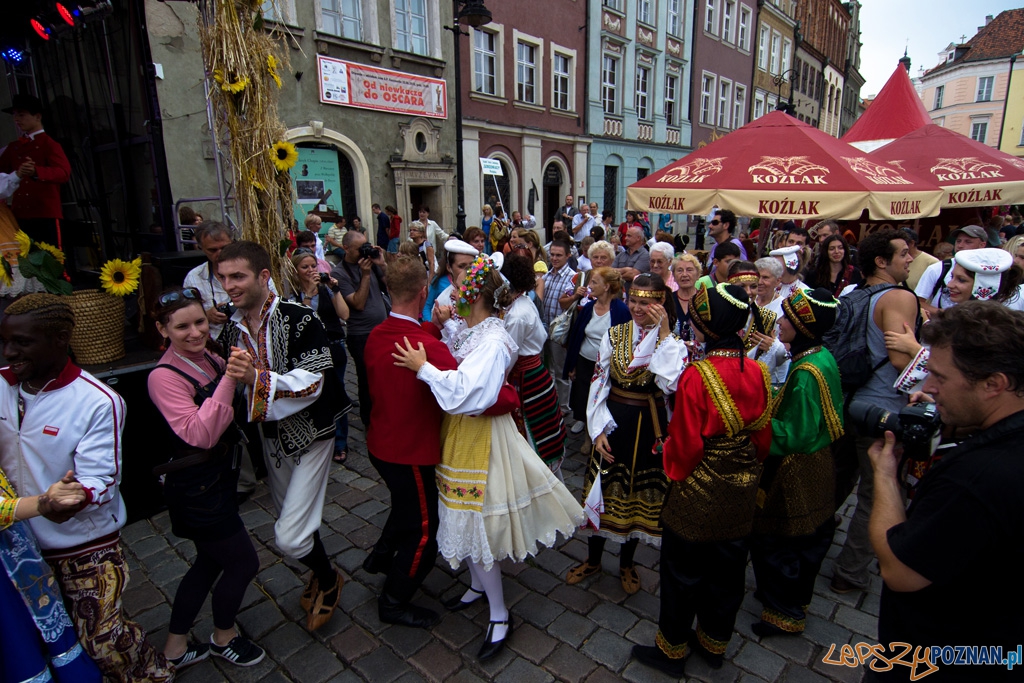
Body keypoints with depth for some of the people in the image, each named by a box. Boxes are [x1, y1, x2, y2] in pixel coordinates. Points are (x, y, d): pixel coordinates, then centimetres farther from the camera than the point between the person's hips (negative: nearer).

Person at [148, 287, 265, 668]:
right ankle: (223, 638, 34)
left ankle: (175, 649, 41)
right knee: (244, 562, 6)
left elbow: (235, 413, 10)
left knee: (210, 562, 22)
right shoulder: (164, 377, -21)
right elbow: (201, 434, -30)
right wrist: (228, 380, -36)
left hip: (219, 477, 8)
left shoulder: (211, 358, 0)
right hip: (197, 488, -8)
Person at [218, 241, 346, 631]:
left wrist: (257, 377, -37)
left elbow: (313, 382, -27)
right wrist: (232, 376, -4)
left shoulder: (298, 319, -22)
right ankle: (320, 575, 48)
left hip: (309, 434, -7)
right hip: (272, 435, 8)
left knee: (289, 537, -9)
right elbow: (234, 384, 17)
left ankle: (328, 580, 22)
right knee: (290, 517, 23)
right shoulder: (234, 328, 2)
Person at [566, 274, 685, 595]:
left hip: (649, 427, -1)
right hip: (613, 422, 1)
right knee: (604, 489, 11)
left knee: (638, 491, 13)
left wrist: (664, 335, -22)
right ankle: (593, 559, 34)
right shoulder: (614, 335, -2)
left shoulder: (673, 342, -5)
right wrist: (598, 430, -8)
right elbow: (598, 384, -2)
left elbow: (670, 384, -23)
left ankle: (626, 563, 36)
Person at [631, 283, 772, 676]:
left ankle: (671, 651, 32)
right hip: (741, 491, 6)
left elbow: (685, 441, -19)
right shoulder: (757, 372, -6)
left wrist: (674, 468, 1)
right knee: (726, 569, 22)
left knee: (683, 572, 13)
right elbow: (763, 435, 3)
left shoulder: (697, 375, -25)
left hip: (699, 492, -6)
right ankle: (714, 644, 43)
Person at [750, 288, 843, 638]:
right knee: (806, 539, 25)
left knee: (775, 540, 10)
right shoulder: (823, 357, 0)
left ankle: (785, 612, 29)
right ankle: (797, 597, 46)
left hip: (795, 473, -9)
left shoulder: (805, 372, -29)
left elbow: (796, 436, -28)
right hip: (816, 465, 9)